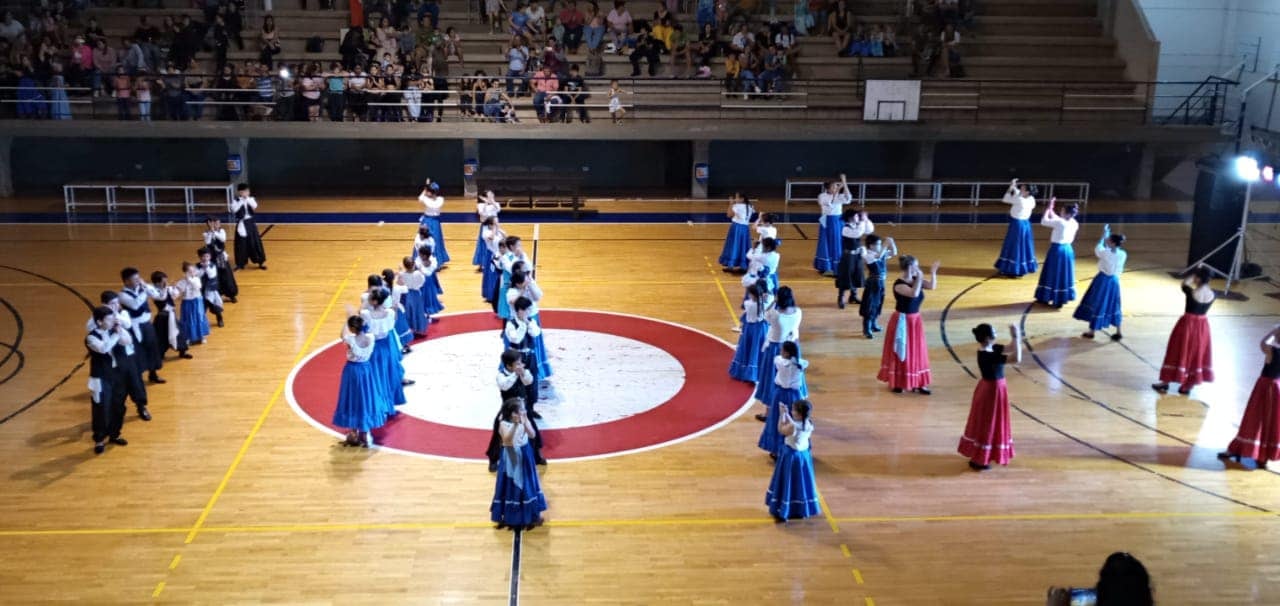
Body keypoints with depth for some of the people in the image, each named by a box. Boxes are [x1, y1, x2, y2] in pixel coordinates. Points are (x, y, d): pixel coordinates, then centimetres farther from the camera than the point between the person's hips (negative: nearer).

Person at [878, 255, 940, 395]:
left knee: (917, 352, 11)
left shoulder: (916, 280, 2)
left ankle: (917, 384, 19)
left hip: (915, 320, 7)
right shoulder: (899, 284, -21)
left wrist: (933, 272, -13)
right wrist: (919, 277, -28)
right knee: (901, 353, 5)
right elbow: (914, 293, -34)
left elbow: (932, 286, -6)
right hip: (902, 321, -7)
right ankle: (896, 383, 19)